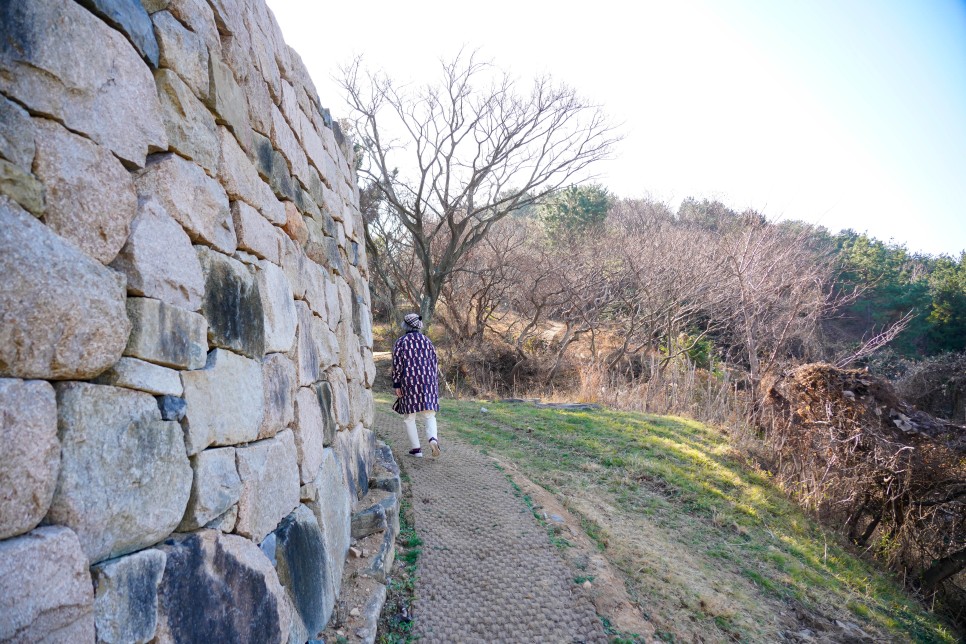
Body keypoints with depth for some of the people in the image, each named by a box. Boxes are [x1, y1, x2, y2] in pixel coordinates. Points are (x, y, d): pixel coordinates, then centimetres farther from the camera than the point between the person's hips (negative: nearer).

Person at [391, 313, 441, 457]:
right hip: (428, 381, 3)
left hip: (409, 382, -3)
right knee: (429, 415, 5)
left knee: (409, 417, 8)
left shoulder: (400, 342, 0)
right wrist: (434, 383, 17)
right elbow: (435, 362, 10)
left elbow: (397, 364, -6)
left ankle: (416, 449, 5)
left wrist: (396, 385, -3)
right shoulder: (427, 341, 11)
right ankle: (433, 439, -22)